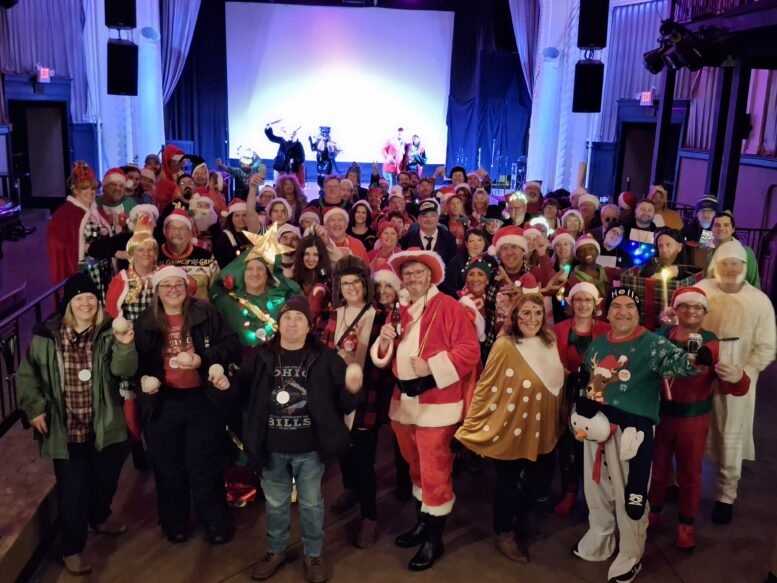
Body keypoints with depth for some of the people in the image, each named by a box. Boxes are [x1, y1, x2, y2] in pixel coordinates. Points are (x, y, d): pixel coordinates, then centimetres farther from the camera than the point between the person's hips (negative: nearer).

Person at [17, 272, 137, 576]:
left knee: (106, 479, 19)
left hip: (104, 426, 2)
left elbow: (124, 370, -20)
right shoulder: (46, 337, -6)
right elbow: (26, 375, 5)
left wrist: (125, 345, -38)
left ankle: (99, 518, 49)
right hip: (66, 429, -2)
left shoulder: (108, 333, -6)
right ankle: (72, 549, 22)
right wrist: (34, 408, -3)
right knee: (73, 490, 3)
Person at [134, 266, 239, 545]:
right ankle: (175, 522, 33)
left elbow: (232, 345, -7)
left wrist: (202, 359, -20)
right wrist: (144, 377, -12)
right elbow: (136, 359, 9)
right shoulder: (145, 321, 1)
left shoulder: (206, 313, -6)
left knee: (204, 464, 6)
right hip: (162, 402, 2)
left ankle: (216, 521, 24)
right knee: (168, 465, 14)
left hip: (203, 399, -2)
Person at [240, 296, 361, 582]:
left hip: (309, 449, -2)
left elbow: (343, 403, -8)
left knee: (311, 504, 14)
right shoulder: (259, 356, -2)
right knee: (275, 504, 19)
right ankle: (275, 551, 41)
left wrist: (351, 391, -27)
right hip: (272, 449, 2)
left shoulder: (325, 358, -8)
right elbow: (243, 393, 8)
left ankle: (313, 554, 35)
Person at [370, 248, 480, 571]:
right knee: (416, 467, 20)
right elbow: (389, 359, 15)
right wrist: (384, 342, -6)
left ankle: (435, 539, 15)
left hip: (436, 403, -7)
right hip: (403, 401, 7)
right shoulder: (400, 311, 12)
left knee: (435, 472, 2)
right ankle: (423, 522, 37)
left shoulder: (448, 307, -9)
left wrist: (432, 366, -23)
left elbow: (469, 350, -16)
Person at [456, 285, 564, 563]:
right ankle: (504, 534, 31)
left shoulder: (549, 343, -1)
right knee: (508, 481, 11)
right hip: (511, 428, -6)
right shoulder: (505, 345, -20)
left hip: (539, 428, 6)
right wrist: (475, 426, -15)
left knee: (530, 480, 21)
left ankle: (521, 528, 42)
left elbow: (556, 384, 11)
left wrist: (557, 422, 16)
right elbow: (487, 388, -18)